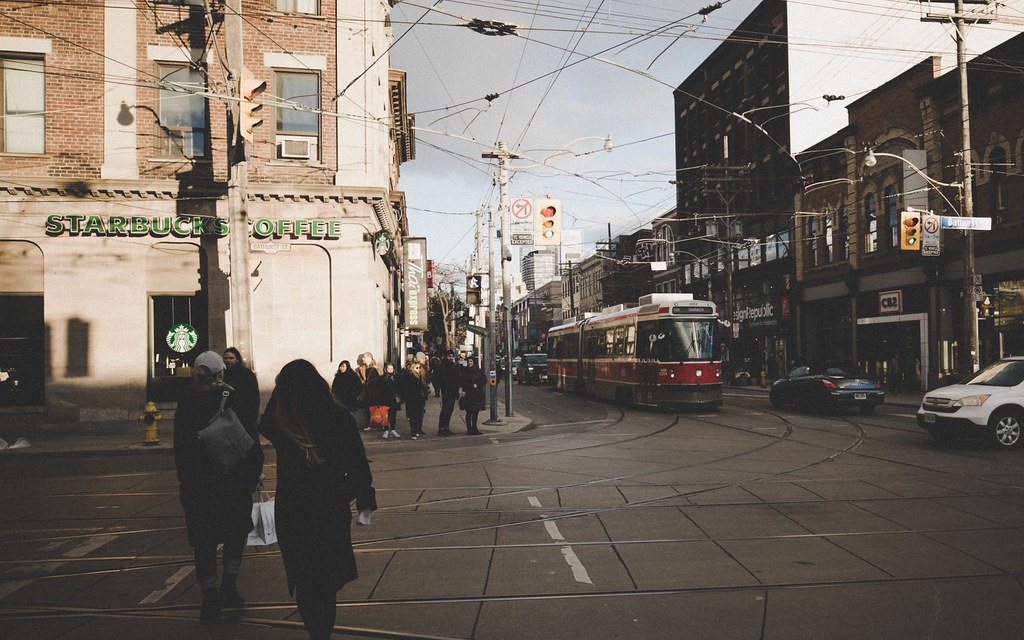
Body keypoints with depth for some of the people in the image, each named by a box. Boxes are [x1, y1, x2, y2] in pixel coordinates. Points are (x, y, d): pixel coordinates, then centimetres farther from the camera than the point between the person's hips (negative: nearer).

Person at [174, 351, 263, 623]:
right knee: (236, 530, 18)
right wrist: (256, 469, 3)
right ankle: (229, 587, 14)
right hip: (234, 478, -1)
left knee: (203, 539, 10)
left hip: (195, 480, 2)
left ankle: (210, 599, 11)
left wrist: (183, 478, 10)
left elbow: (179, 444, 2)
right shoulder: (232, 398, -10)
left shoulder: (186, 402, -3)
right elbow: (250, 437, -8)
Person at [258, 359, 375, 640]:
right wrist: (365, 503, 5)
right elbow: (358, 466, -8)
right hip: (332, 511, 0)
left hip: (290, 512, 0)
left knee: (302, 577, 19)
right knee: (327, 578, 19)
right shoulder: (340, 419, -15)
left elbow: (263, 425, 13)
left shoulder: (278, 424, -14)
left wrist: (280, 392, 4)